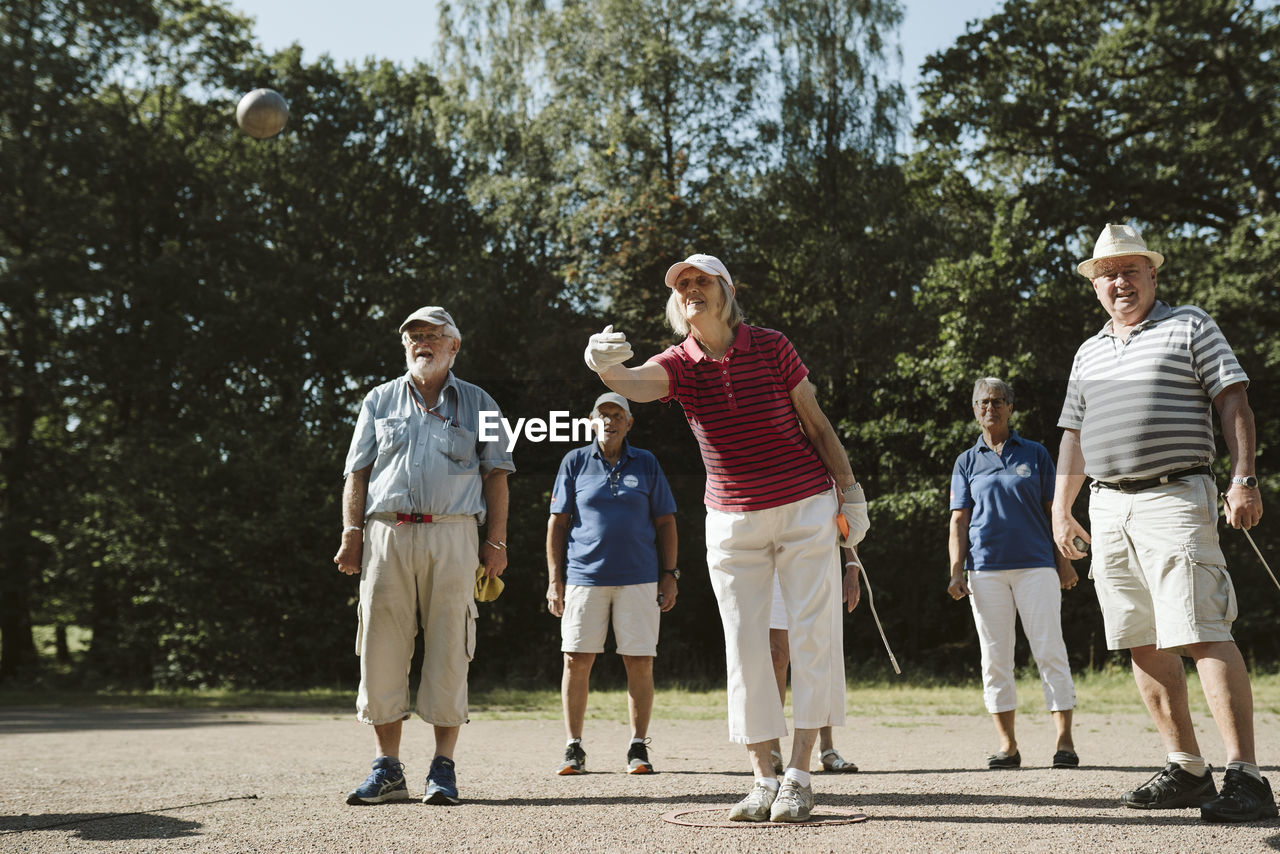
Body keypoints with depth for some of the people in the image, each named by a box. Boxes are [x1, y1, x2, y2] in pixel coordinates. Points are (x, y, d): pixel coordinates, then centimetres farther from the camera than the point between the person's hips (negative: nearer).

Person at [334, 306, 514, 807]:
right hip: (386, 534, 2)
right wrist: (351, 533, 2)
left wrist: (496, 540, 1)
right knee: (382, 650, -1)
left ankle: (444, 767, 4)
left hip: (452, 535, -1)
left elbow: (495, 475, 10)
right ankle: (387, 769, 6)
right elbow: (358, 473, 14)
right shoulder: (380, 401, 18)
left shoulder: (478, 403, 15)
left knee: (448, 651, -3)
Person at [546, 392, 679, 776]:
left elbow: (665, 522, 12)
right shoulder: (575, 462, 9)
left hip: (638, 578, 0)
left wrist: (669, 575, 4)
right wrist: (554, 579, 2)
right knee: (576, 661, -2)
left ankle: (638, 748, 9)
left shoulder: (646, 464, 10)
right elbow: (557, 522, 8)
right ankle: (574, 748, 9)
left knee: (640, 662, -2)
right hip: (584, 575, 0)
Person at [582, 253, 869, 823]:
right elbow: (638, 385, -29)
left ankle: (798, 776, 3)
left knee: (811, 635, -3)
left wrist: (851, 492, 1)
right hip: (732, 520, 2)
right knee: (744, 646, 1)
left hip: (806, 508, -1)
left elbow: (816, 424, 1)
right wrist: (608, 369, -52)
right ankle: (764, 779, 9)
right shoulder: (678, 364, -4)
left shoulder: (771, 347, -7)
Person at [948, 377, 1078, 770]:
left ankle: (1064, 741, -1)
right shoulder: (966, 462, 13)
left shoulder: (1035, 454, 11)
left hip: (1036, 564, -1)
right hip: (986, 569, 1)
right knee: (995, 658, 2)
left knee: (1050, 652, -5)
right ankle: (1007, 745, 8)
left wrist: (1064, 561, 1)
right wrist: (956, 570, 0)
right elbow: (959, 521, 10)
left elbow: (1055, 510, 9)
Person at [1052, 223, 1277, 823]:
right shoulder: (1088, 353, 21)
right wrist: (1061, 509, 18)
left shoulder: (1190, 326, 7)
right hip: (1107, 508, 6)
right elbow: (1074, 434, 23)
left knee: (1203, 635, -14)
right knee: (1144, 645, 5)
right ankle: (1186, 770, 13)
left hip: (1175, 498, -6)